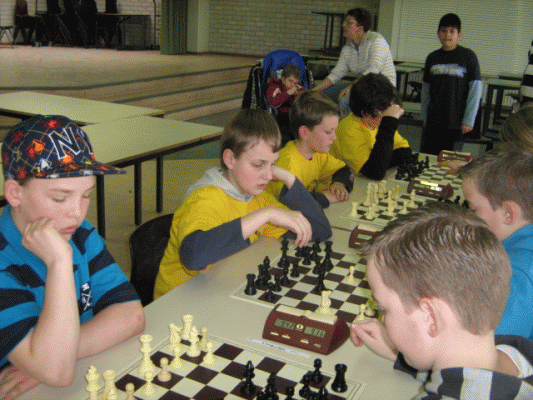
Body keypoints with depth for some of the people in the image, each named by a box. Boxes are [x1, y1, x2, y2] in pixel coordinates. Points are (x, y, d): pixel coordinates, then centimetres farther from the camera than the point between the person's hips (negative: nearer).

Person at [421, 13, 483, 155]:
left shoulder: (468, 56, -3)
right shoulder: (432, 58, 9)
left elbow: (476, 90, -4)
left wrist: (469, 120, -8)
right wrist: (425, 115, 12)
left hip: (457, 122, -4)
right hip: (433, 121, 4)